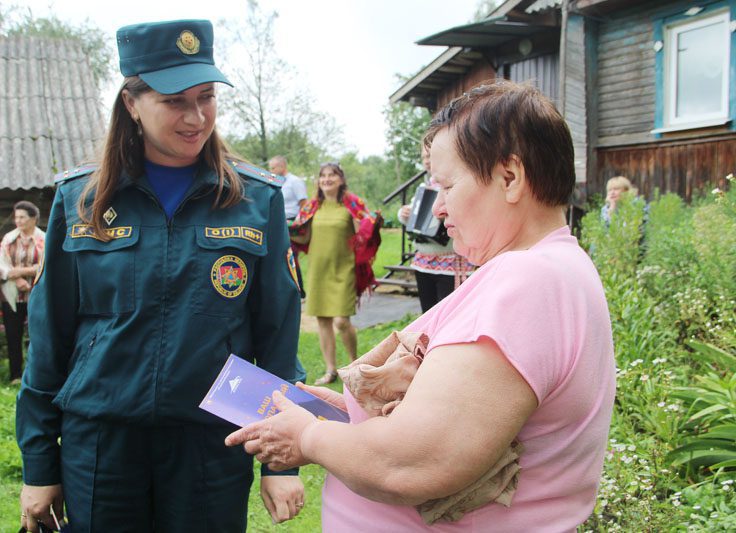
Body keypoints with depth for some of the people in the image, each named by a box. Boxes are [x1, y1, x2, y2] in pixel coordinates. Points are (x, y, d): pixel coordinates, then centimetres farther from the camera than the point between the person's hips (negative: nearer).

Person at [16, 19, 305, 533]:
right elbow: (50, 336, 4)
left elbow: (279, 337, -1)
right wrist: (39, 465, 5)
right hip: (97, 447, 1)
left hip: (213, 447, 0)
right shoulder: (79, 199, -1)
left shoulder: (257, 199, -3)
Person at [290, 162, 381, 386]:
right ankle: (331, 370, 20)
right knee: (322, 319, 7)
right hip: (317, 270, 4)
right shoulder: (313, 206, 9)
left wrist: (374, 226, -27)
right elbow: (304, 238, 11)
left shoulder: (352, 204, -2)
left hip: (343, 271, -4)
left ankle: (354, 362, 16)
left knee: (341, 321, -11)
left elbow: (362, 235, -8)